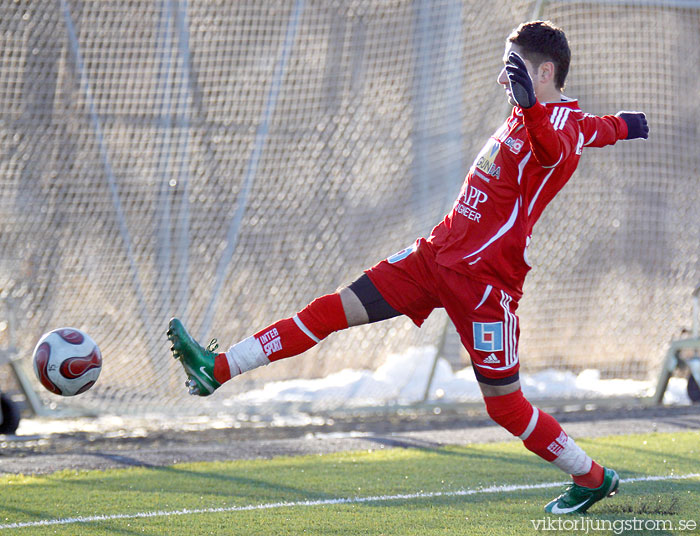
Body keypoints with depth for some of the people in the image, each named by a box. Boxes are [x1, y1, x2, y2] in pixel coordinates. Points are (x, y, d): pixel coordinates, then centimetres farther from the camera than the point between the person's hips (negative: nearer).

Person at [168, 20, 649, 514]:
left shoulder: (562, 121, -16)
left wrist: (529, 105, -64)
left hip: (485, 279, -9)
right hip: (438, 252, 9)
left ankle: (593, 478, 19)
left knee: (504, 405, -3)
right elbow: (597, 129, 34)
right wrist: (621, 125, 57)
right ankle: (218, 370, 5)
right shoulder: (552, 117, 12)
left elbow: (555, 148, -43)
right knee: (334, 309, 3)